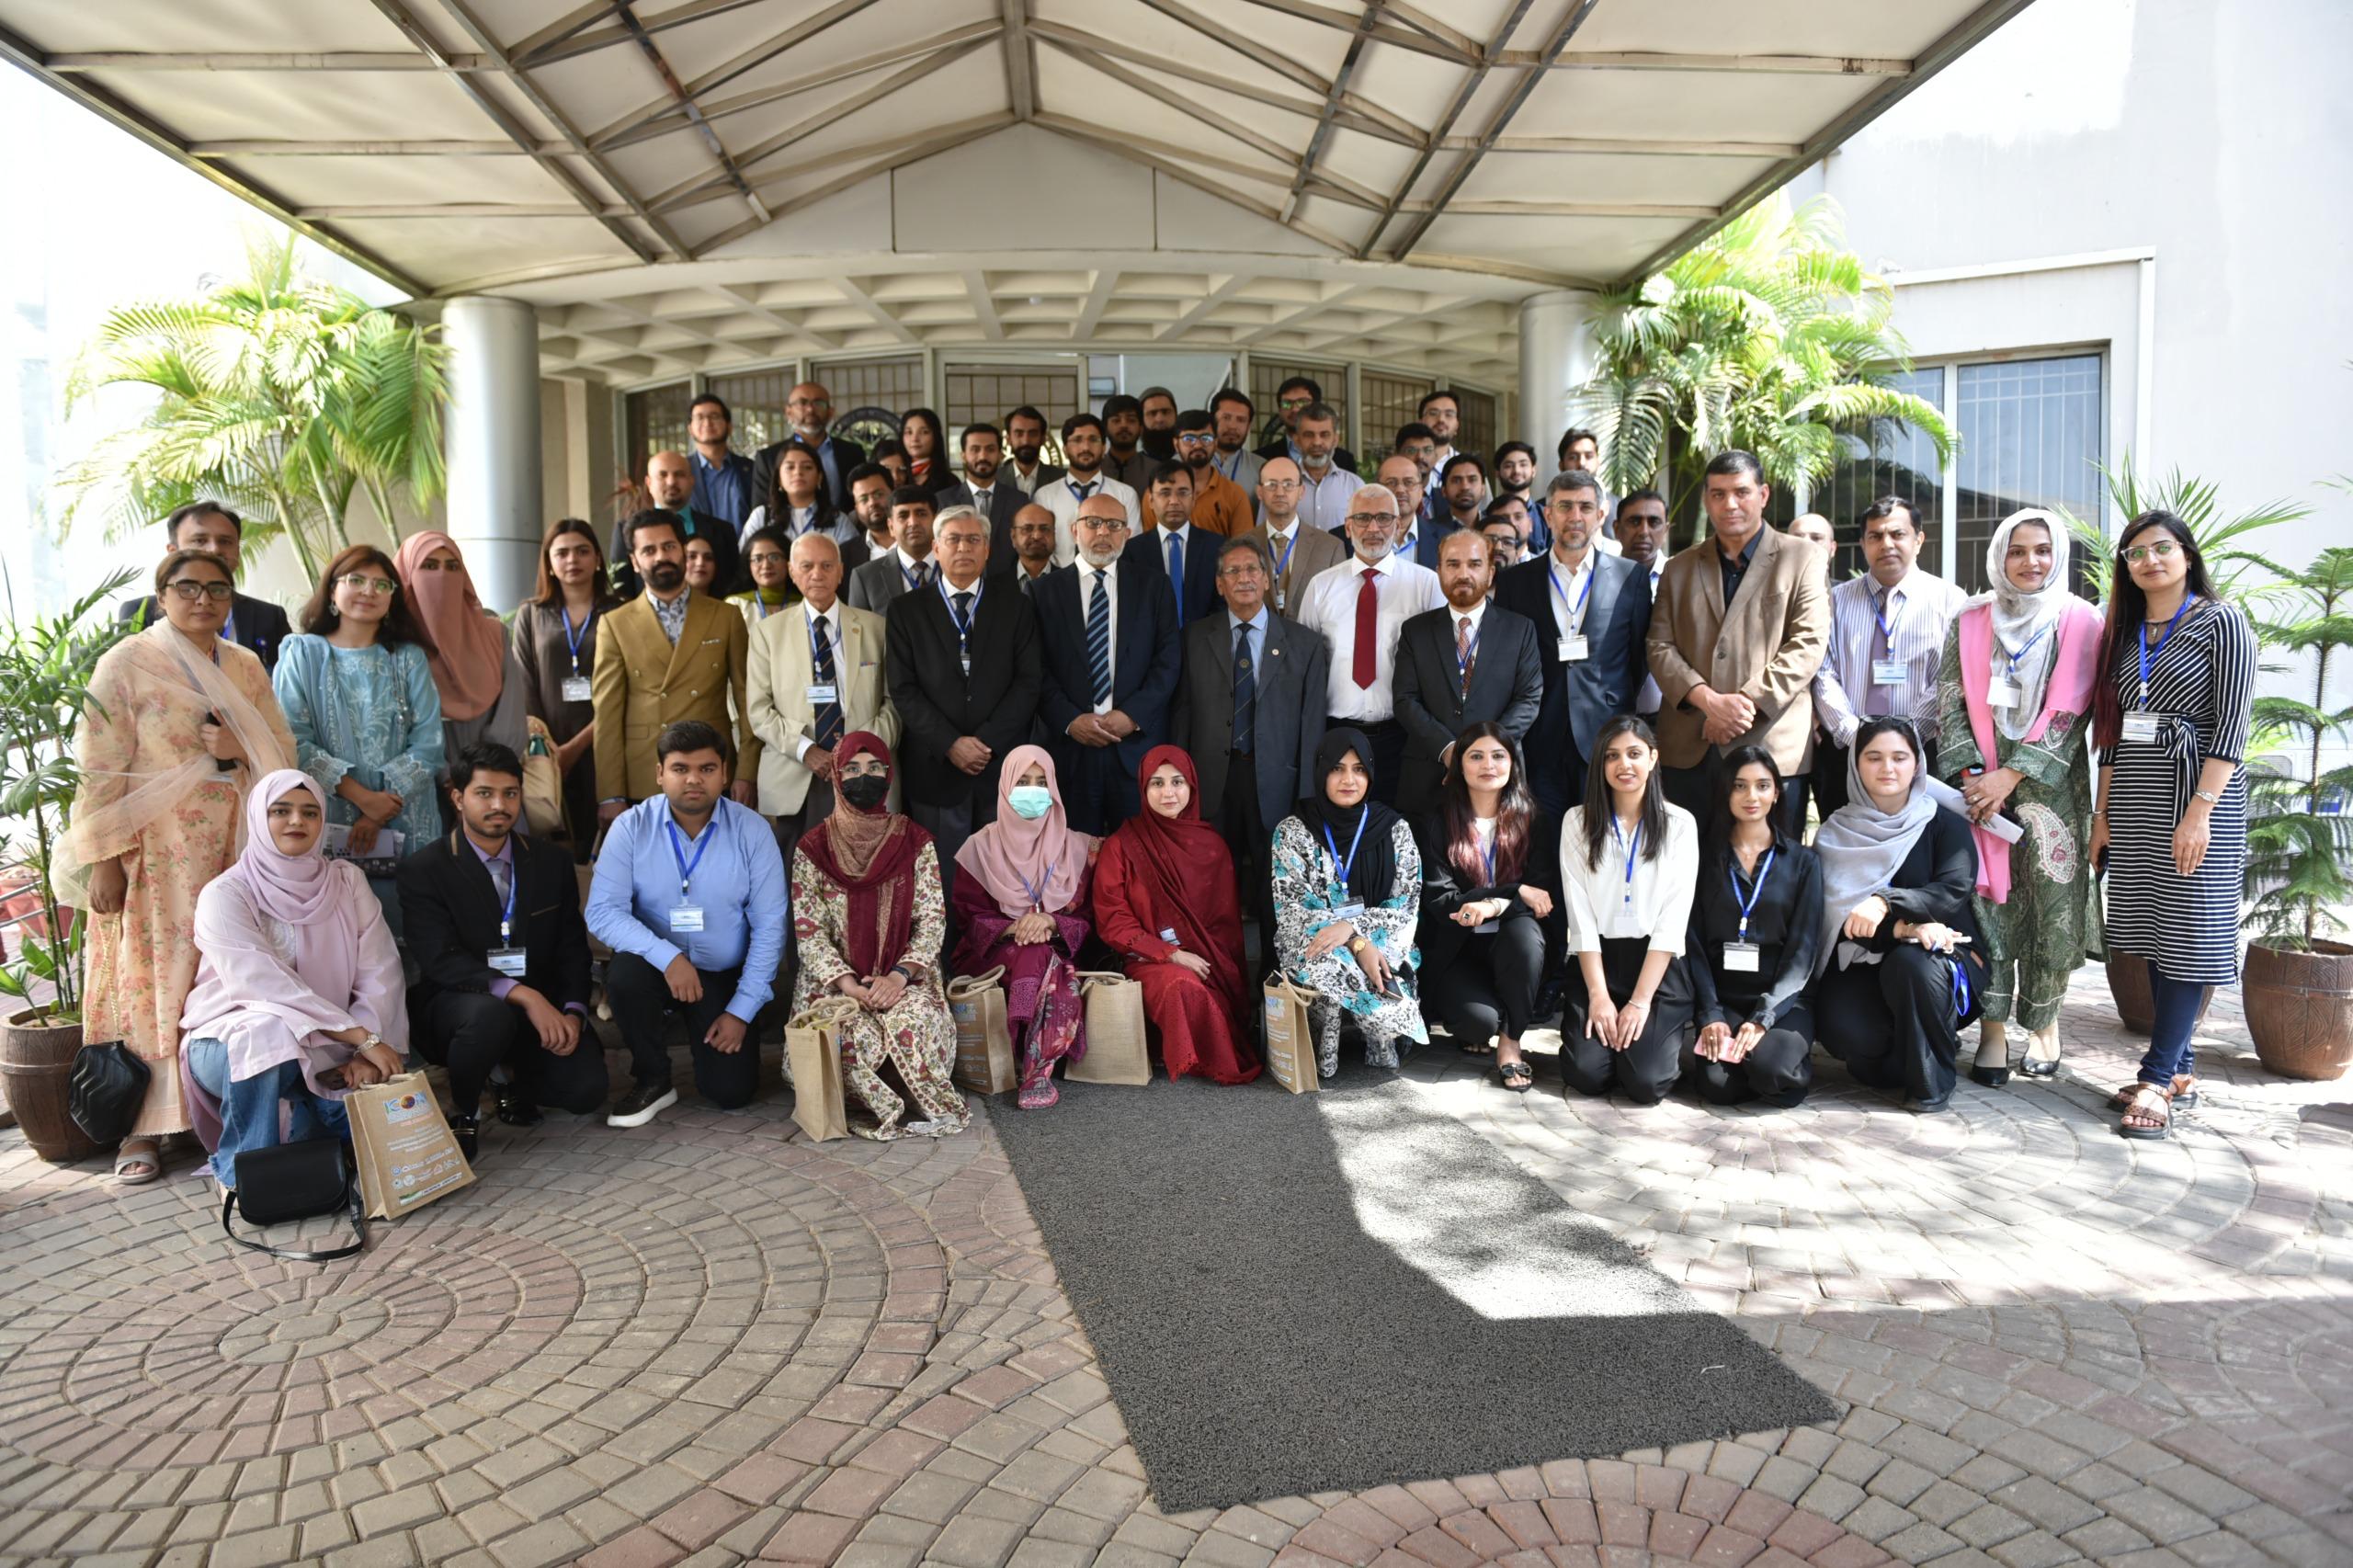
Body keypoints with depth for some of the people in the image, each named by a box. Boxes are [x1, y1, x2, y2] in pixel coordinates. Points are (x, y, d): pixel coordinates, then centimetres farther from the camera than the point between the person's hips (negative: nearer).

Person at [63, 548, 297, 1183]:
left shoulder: (246, 666, 12)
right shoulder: (125, 664, -2)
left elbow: (284, 750, 14)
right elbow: (101, 772, -6)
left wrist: (241, 748, -9)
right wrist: (105, 859, -12)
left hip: (231, 853, 4)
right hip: (153, 857, -4)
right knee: (151, 981, -2)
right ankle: (144, 1128, 5)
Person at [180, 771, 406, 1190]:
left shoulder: (346, 881, 3)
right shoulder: (224, 895, -10)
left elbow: (380, 974, -6)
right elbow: (267, 985, -23)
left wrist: (363, 1056, -21)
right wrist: (361, 1037, -29)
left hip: (323, 1056, 3)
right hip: (230, 1044, -3)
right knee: (271, 1031, -37)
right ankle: (244, 1171, -17)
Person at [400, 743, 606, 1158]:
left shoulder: (553, 862, 5)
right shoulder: (424, 870, -8)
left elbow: (572, 948, 4)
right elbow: (441, 960, -20)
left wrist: (572, 1012, -14)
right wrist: (524, 995, -31)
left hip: (542, 1007, 4)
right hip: (456, 1004, -3)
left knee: (586, 1089, -19)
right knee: (490, 1014, -38)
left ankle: (517, 1083, 19)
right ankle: (462, 1110, -5)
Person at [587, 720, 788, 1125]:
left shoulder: (752, 830, -11)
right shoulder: (631, 827, -10)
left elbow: (769, 926, -9)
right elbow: (602, 912, -17)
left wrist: (742, 1010, -12)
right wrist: (667, 956, -32)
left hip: (725, 976, 0)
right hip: (659, 966, 0)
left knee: (732, 1092, -9)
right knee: (625, 973, -33)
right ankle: (652, 1081, -7)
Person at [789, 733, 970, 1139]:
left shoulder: (915, 842, 3)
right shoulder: (813, 848, 1)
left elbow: (932, 919, -2)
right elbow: (808, 930, -4)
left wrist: (899, 975, -18)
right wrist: (848, 984, -18)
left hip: (901, 978, 0)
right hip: (836, 979, 0)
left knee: (913, 1022, -32)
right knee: (853, 1033, -32)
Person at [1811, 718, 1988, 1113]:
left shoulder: (1945, 823, 1)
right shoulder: (1836, 835, 3)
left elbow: (1954, 889, -16)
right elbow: (1835, 913, -6)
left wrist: (1885, 903, -33)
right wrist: (1904, 928, -22)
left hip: (1942, 959, 0)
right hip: (1864, 965, 0)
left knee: (1909, 963, -36)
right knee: (1841, 1028, -30)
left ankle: (1931, 1081, -11)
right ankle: (1897, 1057, 8)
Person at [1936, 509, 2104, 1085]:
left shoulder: (2081, 624, 3)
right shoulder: (1971, 623, 8)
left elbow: (2072, 715, -4)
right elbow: (1950, 705, 4)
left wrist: (2011, 775, -11)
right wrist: (1973, 776, -8)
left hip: (2050, 786, -1)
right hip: (1979, 786, 1)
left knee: (2050, 903, 0)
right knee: (1988, 901, -4)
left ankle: (2044, 1023, 17)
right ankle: (1993, 1031, 2)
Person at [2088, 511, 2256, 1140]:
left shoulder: (2221, 621, -3)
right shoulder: (2123, 633, 14)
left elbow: (2232, 722, -11)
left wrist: (2200, 810, -19)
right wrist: (2103, 812, 10)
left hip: (2198, 790, -6)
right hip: (2134, 797, 6)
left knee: (2190, 932, -5)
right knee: (2154, 932, 7)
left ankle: (2157, 1076, -6)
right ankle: (2179, 1067, 15)